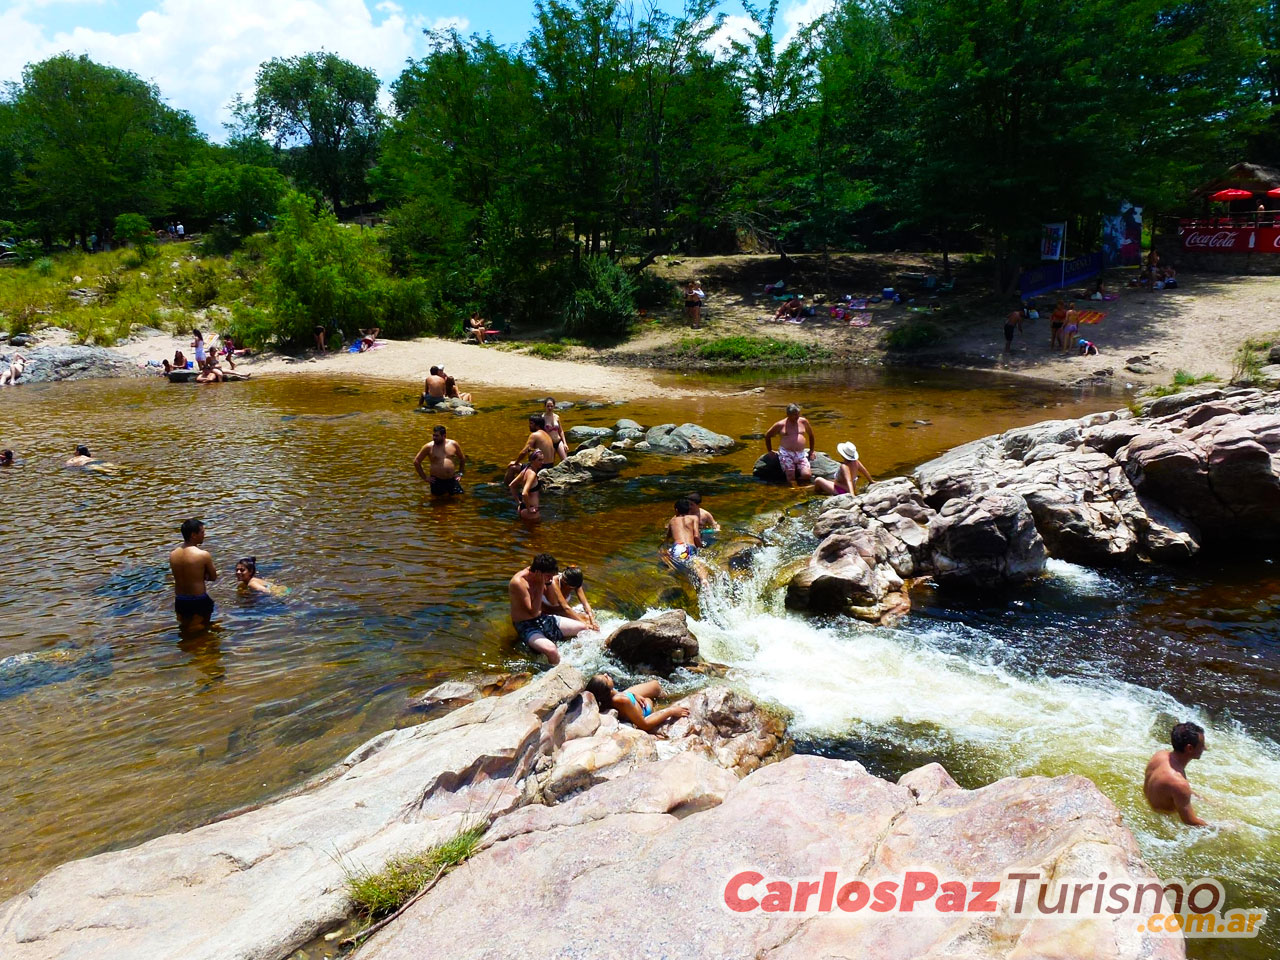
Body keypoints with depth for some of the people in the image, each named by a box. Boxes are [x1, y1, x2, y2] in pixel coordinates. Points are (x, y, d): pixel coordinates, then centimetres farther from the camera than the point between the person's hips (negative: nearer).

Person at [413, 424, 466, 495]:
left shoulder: (453, 444, 2)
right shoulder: (429, 447, -5)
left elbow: (462, 458, 18)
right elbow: (416, 461, 1)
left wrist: (460, 473, 11)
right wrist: (425, 477, -1)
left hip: (452, 479, 2)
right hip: (437, 481, -2)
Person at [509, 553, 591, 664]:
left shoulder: (539, 577, -1)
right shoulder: (518, 582, -25)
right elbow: (533, 612, -25)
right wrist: (540, 585, -25)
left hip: (542, 618, 8)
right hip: (526, 626, -8)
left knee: (585, 628, 5)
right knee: (551, 650, -37)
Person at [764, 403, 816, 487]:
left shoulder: (803, 422, 10)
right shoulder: (780, 425, 4)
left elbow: (811, 435, 26)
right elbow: (767, 435, 16)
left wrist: (811, 450, 23)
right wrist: (769, 451, 12)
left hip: (801, 453, 2)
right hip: (786, 453, -2)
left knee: (806, 475, -18)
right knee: (791, 478, -18)